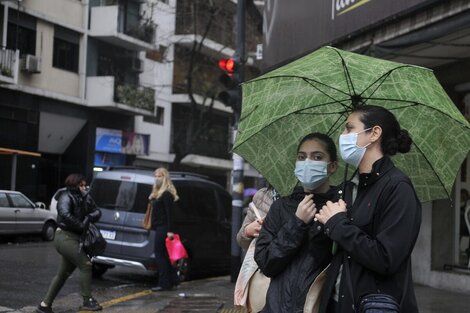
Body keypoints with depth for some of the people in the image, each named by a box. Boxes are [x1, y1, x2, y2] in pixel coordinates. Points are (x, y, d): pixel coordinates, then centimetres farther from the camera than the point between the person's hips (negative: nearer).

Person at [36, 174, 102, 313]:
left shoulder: (84, 198, 12)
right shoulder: (66, 197, -10)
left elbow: (97, 212, 13)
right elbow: (65, 214, -26)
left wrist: (89, 217, -9)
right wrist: (81, 225, -20)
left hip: (74, 238, 9)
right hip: (65, 237, -9)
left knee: (63, 274, 11)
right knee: (85, 264, -15)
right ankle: (87, 301, -9)